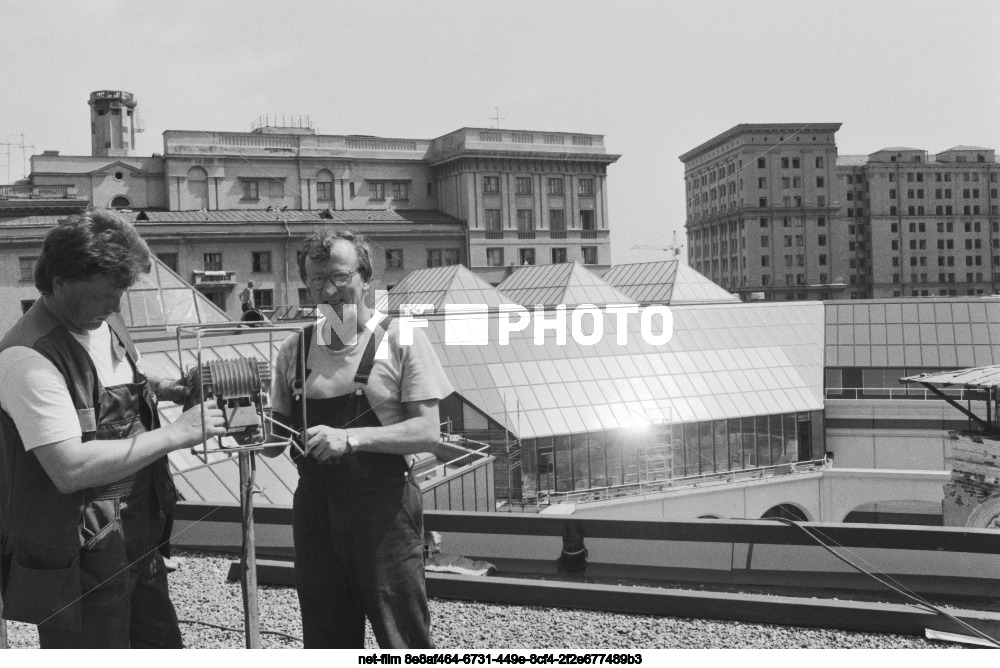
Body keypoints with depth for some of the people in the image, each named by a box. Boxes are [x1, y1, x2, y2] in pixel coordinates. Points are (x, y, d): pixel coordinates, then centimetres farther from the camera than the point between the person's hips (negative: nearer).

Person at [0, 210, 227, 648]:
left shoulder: (104, 322, 5)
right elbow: (70, 468, -29)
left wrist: (170, 389, 6)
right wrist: (173, 435, -23)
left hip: (137, 541, 9)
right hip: (77, 560, -8)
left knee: (162, 647, 18)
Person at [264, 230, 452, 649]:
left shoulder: (400, 339, -7)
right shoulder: (295, 350, 6)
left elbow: (427, 432, -13)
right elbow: (277, 439, 11)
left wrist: (350, 437, -25)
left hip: (384, 508, -4)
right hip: (314, 508, 4)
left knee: (404, 642, 3)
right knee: (326, 644, 15)